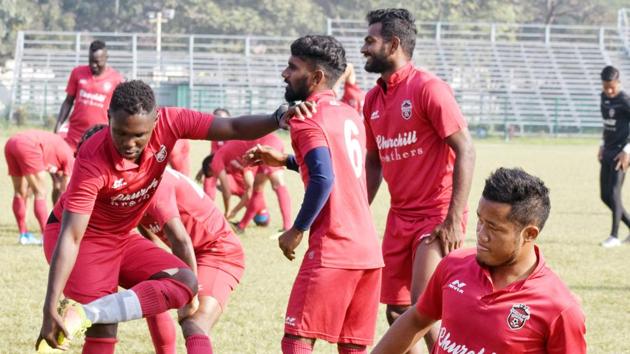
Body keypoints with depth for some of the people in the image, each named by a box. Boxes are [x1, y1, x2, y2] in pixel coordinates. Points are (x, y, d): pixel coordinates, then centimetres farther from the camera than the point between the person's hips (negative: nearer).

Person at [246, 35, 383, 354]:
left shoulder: (307, 118, -8)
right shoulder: (350, 115, 17)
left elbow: (324, 179, -21)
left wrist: (297, 230, -12)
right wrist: (286, 161, 26)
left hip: (333, 251, -8)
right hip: (369, 250, 8)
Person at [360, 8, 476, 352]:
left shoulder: (428, 88, -12)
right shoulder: (373, 99, 11)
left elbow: (465, 151, -15)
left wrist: (454, 220, -20)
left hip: (437, 216, -8)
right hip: (399, 218, 8)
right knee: (396, 311, 6)